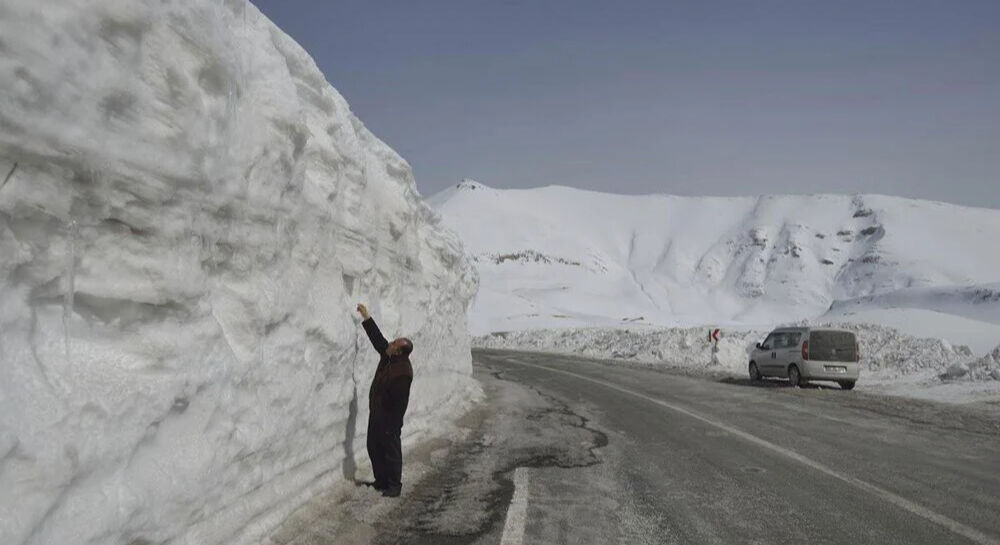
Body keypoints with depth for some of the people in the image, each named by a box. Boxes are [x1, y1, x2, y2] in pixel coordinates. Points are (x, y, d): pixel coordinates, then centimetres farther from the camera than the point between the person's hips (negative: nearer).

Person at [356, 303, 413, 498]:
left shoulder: (403, 372, -26)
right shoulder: (387, 356, 0)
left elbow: (400, 401, -25)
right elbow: (377, 337, 11)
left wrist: (394, 424, -22)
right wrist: (366, 318, 9)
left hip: (389, 418, -10)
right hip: (376, 414, 10)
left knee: (391, 452, 2)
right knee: (374, 448, 17)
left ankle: (394, 485, 14)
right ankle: (381, 481, 30)